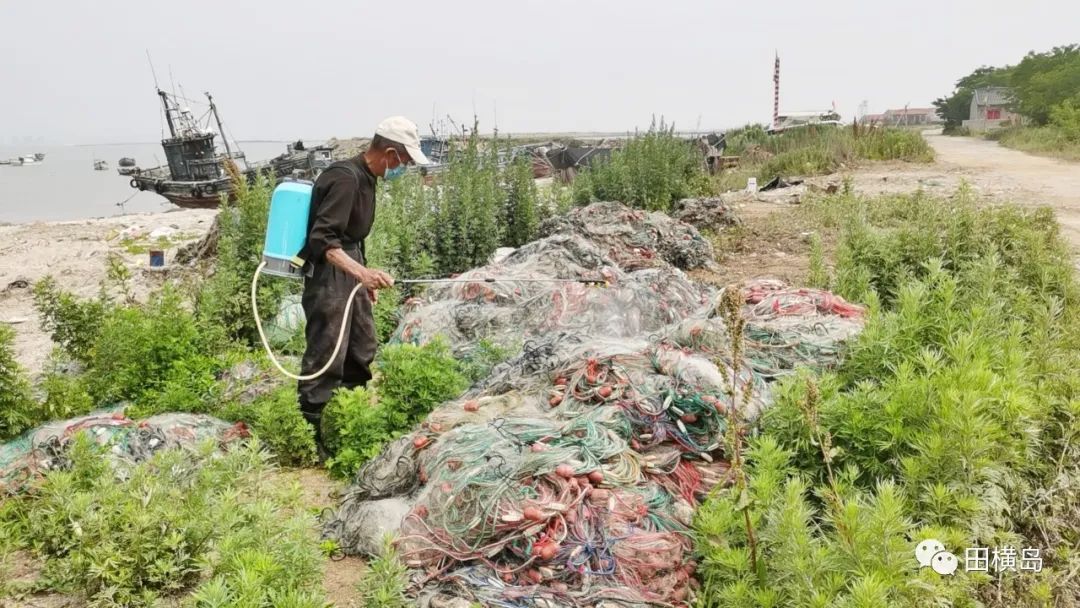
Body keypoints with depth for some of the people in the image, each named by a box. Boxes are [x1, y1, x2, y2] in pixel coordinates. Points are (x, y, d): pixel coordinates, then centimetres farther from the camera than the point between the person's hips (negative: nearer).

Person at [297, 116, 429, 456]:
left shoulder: (365, 178, 11)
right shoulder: (345, 178, -20)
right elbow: (322, 239, -27)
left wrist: (364, 278, 24)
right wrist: (361, 272, -38)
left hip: (349, 273, 10)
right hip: (327, 276, -10)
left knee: (363, 352, 16)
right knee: (326, 357, -8)